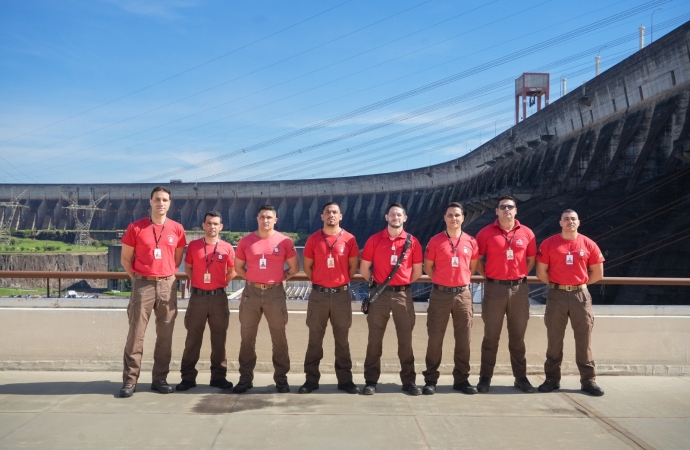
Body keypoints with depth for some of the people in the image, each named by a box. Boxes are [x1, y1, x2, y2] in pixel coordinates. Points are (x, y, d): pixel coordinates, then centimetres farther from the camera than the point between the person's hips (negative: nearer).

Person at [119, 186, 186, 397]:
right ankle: (130, 380, 4)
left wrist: (167, 275, 8)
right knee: (136, 334, -2)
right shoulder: (135, 227, -1)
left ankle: (160, 378, 15)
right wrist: (137, 278, 3)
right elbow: (125, 258, 6)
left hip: (167, 286, 2)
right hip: (143, 285, -2)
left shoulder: (177, 229, 5)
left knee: (165, 335, 6)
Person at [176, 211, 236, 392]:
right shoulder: (193, 245, 2)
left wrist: (221, 282, 6)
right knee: (193, 338, 5)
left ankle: (219, 376, 15)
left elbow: (232, 271, 13)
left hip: (219, 297, 0)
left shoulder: (227, 248, 1)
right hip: (198, 297, 0)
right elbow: (188, 267, 14)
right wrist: (198, 281, 8)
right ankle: (188, 377, 12)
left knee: (219, 338, 6)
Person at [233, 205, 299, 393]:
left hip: (275, 293, -1)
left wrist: (280, 277, 2)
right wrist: (252, 278, 5)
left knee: (279, 337, 4)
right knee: (247, 337, 6)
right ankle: (245, 378, 17)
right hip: (251, 292, 2)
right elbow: (238, 267, 13)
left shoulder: (285, 241, -2)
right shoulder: (245, 241, 3)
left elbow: (294, 267, 7)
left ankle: (281, 379, 14)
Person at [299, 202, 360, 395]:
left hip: (341, 294, 0)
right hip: (318, 294, 0)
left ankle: (345, 379, 16)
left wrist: (342, 280, 8)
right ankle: (311, 379, 15)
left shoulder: (349, 239, -1)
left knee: (342, 338, 8)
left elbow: (353, 265, 7)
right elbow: (306, 265, 8)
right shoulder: (313, 239, 0)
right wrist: (319, 280, 8)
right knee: (315, 338, 7)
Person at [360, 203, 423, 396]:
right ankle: (371, 381, 13)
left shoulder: (412, 241, 2)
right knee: (374, 339, 5)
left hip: (403, 295, 0)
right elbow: (364, 268, 6)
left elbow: (417, 271, 9)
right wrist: (377, 283, 11)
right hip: (379, 294, 0)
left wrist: (402, 283, 11)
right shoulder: (374, 240, 1)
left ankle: (409, 381, 15)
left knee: (405, 339, 5)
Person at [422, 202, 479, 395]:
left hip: (463, 294, 2)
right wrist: (441, 281, 9)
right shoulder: (435, 241, -3)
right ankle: (431, 379, 11)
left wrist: (461, 280, 13)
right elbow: (428, 267, 6)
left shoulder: (471, 241, 4)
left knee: (464, 338, 7)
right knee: (435, 338, 2)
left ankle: (461, 379, 18)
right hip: (440, 294, -2)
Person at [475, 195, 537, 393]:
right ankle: (485, 377, 13)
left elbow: (531, 259, 13)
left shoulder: (527, 233, 3)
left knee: (518, 336, 10)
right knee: (491, 336, 6)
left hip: (519, 289, 2)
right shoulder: (486, 233, -2)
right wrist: (488, 275, -2)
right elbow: (476, 259, 3)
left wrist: (519, 275, 5)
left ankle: (521, 377, 20)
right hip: (494, 288, -1)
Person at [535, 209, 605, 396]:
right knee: (554, 339, 6)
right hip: (556, 295, 0)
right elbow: (541, 272, 3)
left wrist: (579, 283, 9)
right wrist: (556, 284, 7)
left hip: (581, 295, 1)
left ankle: (588, 380, 12)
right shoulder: (549, 244, 0)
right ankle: (552, 379, 15)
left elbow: (598, 273, 9)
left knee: (584, 339, 4)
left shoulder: (588, 244, 2)